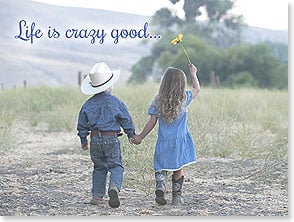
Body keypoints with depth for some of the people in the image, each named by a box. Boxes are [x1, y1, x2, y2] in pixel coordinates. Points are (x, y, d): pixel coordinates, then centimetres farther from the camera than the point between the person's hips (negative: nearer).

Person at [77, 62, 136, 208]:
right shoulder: (115, 102, -6)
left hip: (95, 139, 3)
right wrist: (131, 135, 13)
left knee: (99, 167, 16)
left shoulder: (88, 104, 4)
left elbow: (82, 124, 11)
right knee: (116, 166, 1)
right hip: (111, 138, -3)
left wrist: (83, 140, 22)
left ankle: (97, 195, 15)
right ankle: (114, 187, -26)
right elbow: (126, 120, 0)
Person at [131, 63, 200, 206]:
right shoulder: (184, 99, -6)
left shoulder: (158, 101, -6)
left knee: (161, 168, 9)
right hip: (180, 141, 0)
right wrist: (193, 74, 27)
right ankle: (177, 196, 14)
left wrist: (140, 137, 7)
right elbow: (197, 89, 13)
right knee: (178, 169, 11)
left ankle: (160, 189, -16)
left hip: (163, 142, 0)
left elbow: (152, 122, -4)